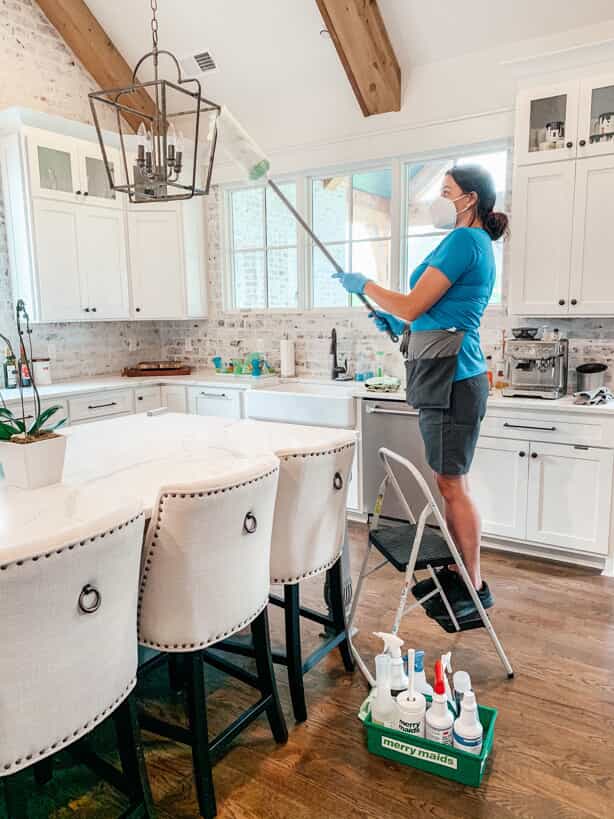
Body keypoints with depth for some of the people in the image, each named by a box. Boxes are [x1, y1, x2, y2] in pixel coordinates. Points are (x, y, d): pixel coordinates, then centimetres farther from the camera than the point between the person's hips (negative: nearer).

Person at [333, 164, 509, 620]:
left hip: (452, 379, -10)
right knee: (451, 482, 14)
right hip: (453, 377, 10)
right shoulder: (475, 243, 20)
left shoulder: (464, 240, -11)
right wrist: (401, 326, 16)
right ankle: (457, 571, 27)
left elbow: (412, 306, -15)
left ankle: (475, 587, 10)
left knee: (452, 484, -2)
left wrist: (364, 284, -1)